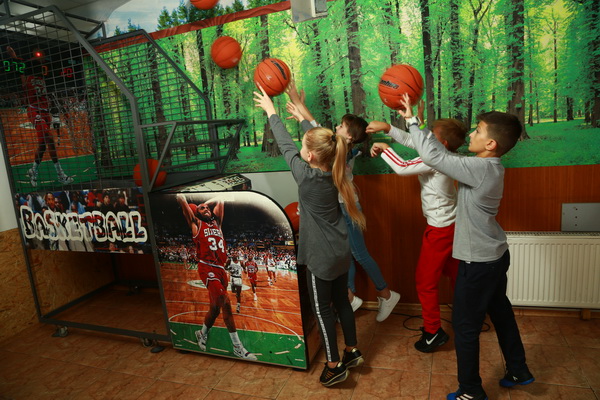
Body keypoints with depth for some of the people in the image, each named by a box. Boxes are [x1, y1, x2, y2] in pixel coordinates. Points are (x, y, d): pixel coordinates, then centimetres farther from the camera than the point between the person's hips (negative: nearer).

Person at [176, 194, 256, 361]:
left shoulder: (216, 223, 22)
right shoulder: (196, 224, 8)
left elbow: (219, 202, 28)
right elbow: (181, 200, 4)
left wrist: (205, 203, 34)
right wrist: (180, 197, 24)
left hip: (221, 269, 7)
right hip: (207, 267, -7)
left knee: (215, 307, 15)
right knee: (225, 302, -20)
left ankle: (202, 334, 41)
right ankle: (238, 347, -17)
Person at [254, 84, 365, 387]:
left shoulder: (306, 176, -22)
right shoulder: (332, 171, -4)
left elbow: (286, 145, -10)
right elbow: (319, 140, 11)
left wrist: (271, 110, 3)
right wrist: (302, 117, 24)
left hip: (321, 256, -7)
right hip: (340, 251, 7)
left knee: (322, 308, 8)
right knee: (341, 301, 20)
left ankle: (334, 366, 20)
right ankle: (352, 352, 35)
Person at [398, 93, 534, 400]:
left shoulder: (481, 168, -25)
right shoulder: (489, 167, 3)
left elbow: (432, 156, -24)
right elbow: (443, 153, 7)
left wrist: (411, 120, -12)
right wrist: (414, 123, 6)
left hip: (479, 261, -10)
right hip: (496, 255, 10)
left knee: (465, 325, 6)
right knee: (500, 312, 26)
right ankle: (519, 371, 45)